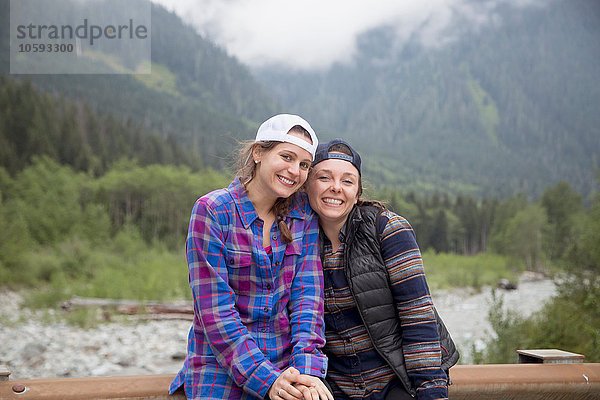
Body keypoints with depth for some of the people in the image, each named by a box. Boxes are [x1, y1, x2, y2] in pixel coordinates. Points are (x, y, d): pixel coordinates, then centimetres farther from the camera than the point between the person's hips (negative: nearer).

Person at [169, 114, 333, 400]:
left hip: (288, 369, 3)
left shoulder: (304, 214, 1)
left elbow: (307, 294, -5)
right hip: (221, 375, -3)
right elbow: (215, 310, -15)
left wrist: (308, 371, -18)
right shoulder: (212, 211, -11)